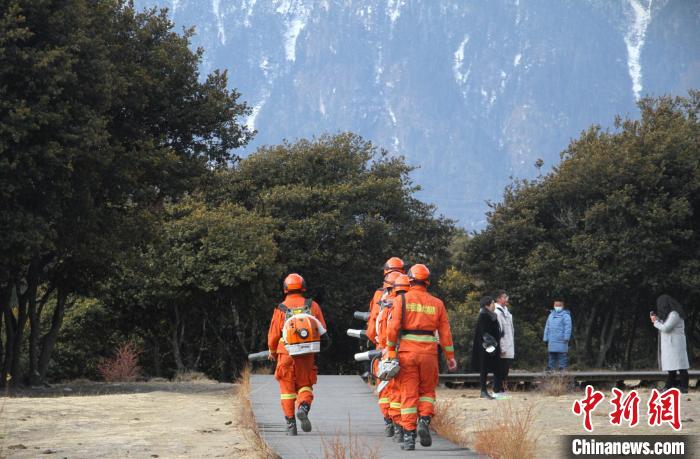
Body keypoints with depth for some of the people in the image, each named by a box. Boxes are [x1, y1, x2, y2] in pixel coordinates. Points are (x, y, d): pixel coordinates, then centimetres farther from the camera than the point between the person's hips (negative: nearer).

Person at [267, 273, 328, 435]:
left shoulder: (280, 309, -3)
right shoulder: (313, 306, 1)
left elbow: (273, 335, 0)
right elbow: (323, 332, 2)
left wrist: (272, 352, 18)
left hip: (286, 355, -1)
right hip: (307, 355, 1)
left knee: (287, 390, 7)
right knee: (305, 386, 13)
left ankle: (290, 425, 4)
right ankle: (303, 407, -16)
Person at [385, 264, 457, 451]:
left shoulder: (403, 300, -1)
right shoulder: (437, 303, 6)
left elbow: (393, 327, -8)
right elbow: (445, 332, 6)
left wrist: (390, 351, -1)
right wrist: (450, 356, 13)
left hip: (407, 351, -1)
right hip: (429, 352, 1)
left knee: (409, 394, 3)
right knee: (427, 391, 18)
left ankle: (408, 435, -1)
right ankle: (424, 420, -5)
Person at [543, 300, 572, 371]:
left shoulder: (565, 315, -2)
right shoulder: (551, 315, 19)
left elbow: (568, 327, -11)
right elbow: (547, 327, 21)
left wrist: (566, 338, -19)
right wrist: (546, 339, 14)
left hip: (561, 341, -6)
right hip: (552, 341, 6)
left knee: (561, 355, -7)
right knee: (552, 355, 8)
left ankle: (562, 368, -6)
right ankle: (550, 369, 11)